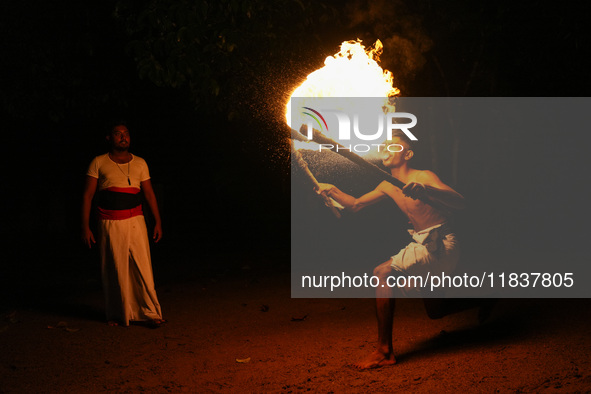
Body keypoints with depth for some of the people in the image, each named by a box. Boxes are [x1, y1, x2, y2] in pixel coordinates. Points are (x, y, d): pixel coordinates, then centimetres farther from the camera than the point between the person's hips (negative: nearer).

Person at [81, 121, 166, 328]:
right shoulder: (99, 163, 5)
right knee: (114, 270, 2)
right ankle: (117, 315, 15)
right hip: (110, 225, -1)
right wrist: (85, 227, -4)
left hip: (135, 222, 1)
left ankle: (150, 312, 2)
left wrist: (158, 222, 8)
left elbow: (149, 194, 14)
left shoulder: (139, 163, 12)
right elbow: (87, 195, 3)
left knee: (143, 267, -5)